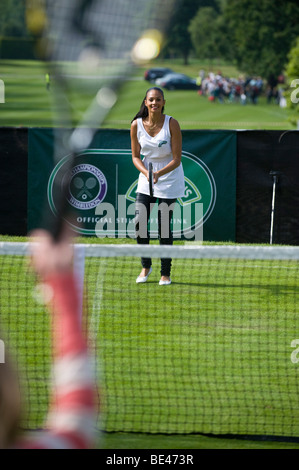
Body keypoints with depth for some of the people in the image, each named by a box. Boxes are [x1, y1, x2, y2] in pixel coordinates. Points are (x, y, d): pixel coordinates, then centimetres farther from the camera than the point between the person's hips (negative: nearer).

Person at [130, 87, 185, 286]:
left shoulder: (172, 124, -17)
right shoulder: (137, 125, -8)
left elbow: (177, 159, -15)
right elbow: (136, 156, 0)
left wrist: (159, 173, -31)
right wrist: (146, 172, -19)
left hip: (169, 178, -3)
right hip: (146, 179, 3)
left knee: (164, 226, -4)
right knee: (140, 223, -4)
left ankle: (166, 273, 9)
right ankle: (146, 266, 17)